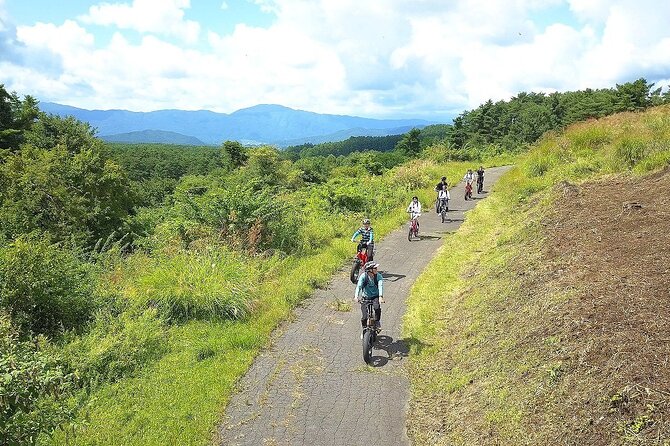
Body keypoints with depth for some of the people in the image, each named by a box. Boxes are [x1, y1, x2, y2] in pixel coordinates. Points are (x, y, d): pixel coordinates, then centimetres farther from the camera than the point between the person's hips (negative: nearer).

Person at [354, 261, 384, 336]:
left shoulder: (379, 276, -16)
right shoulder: (363, 276, -17)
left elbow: (380, 286, -30)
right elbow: (359, 286, -29)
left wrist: (380, 297, -48)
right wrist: (356, 296, -46)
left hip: (375, 297, 0)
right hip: (365, 298, 0)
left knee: (377, 308, -31)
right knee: (364, 317, -3)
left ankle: (378, 323, -7)